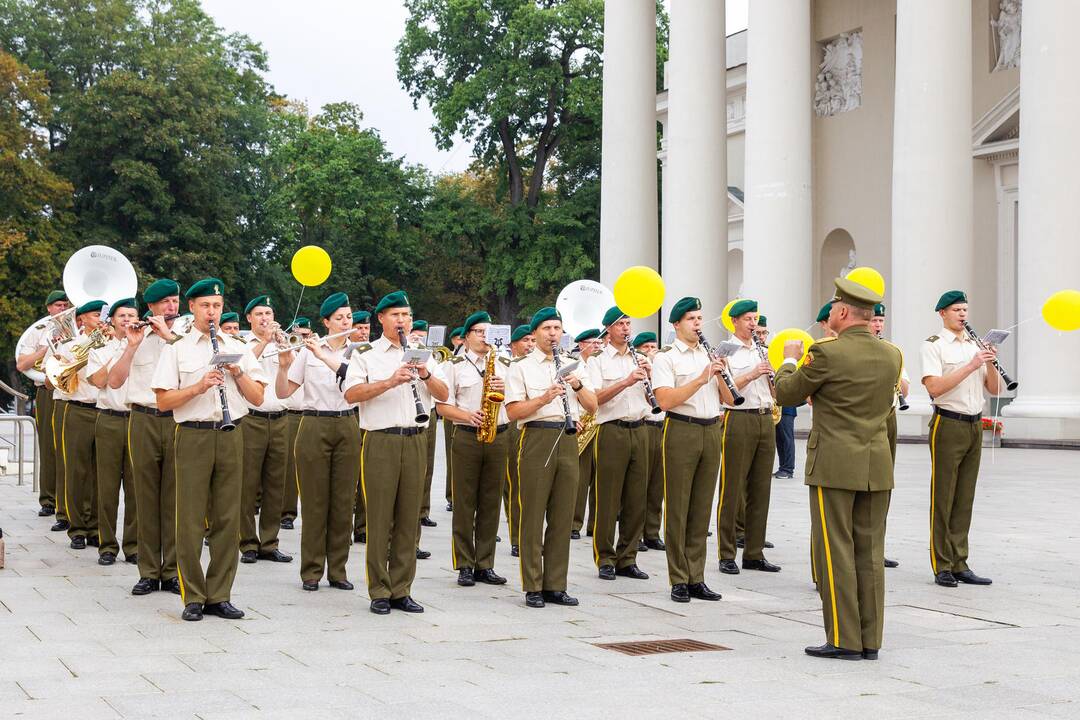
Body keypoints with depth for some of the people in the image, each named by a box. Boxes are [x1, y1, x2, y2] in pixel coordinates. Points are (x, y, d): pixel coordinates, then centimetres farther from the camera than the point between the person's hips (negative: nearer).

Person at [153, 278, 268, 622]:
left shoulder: (238, 348, 13)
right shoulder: (176, 349, 4)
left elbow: (258, 398, 8)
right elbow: (163, 401, -3)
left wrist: (237, 371, -6)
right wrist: (199, 386, -16)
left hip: (230, 436, 3)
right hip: (194, 436, -3)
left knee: (227, 519, 4)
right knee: (191, 520, -2)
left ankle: (219, 596, 11)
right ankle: (193, 598, 6)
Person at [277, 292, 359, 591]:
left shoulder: (357, 352, 5)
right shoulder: (309, 350, 3)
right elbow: (283, 392, 0)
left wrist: (327, 358, -24)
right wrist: (283, 365, -18)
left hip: (347, 428, 2)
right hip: (314, 427, -1)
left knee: (343, 501, 4)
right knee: (314, 500, 1)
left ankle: (337, 570, 13)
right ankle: (311, 571, 8)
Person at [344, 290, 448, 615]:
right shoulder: (365, 354, 4)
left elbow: (443, 396, 9)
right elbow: (350, 394, -10)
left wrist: (427, 376, -10)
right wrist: (389, 382, -20)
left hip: (415, 441, 4)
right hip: (380, 442, -4)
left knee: (408, 518, 5)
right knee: (379, 518, -2)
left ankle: (401, 590, 11)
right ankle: (379, 592, 4)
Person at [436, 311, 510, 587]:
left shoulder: (505, 365, 13)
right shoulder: (454, 365, 5)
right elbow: (443, 406, 0)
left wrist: (505, 389, -9)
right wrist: (467, 416, -16)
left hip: (499, 437, 3)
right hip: (466, 437, -3)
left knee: (490, 504, 5)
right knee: (464, 504, -1)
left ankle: (485, 566, 10)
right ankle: (464, 566, 4)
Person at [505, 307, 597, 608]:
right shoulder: (521, 367, 4)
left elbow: (592, 407, 10)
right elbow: (513, 411, -5)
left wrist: (578, 385, -9)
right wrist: (544, 398, -18)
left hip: (567, 441, 4)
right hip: (536, 439, -4)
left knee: (562, 516, 5)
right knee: (533, 515, -2)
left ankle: (556, 586, 11)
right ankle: (533, 588, 3)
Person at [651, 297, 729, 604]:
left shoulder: (711, 356, 16)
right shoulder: (665, 357, -3)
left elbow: (729, 398, 14)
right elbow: (665, 400, -16)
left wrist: (721, 375, -5)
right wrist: (701, 379, -20)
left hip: (711, 431, 6)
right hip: (681, 432, -6)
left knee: (702, 508, 7)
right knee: (677, 508, -1)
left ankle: (696, 578, 12)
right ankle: (679, 580, 4)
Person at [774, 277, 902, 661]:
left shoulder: (826, 353, -12)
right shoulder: (891, 355, 6)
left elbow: (786, 394, -1)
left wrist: (790, 360, 19)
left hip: (834, 465, -6)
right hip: (877, 466, 6)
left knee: (836, 552, -1)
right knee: (870, 552, 8)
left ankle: (844, 640, -1)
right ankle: (869, 640, 10)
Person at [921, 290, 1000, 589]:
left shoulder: (976, 345, 15)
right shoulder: (934, 345, -4)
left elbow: (994, 389, 13)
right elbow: (934, 387, -18)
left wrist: (990, 363, -6)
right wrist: (971, 365, -19)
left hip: (974, 426, 6)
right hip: (948, 426, -6)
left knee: (964, 499, 8)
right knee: (943, 497, -2)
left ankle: (960, 564, 13)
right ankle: (942, 567, 3)